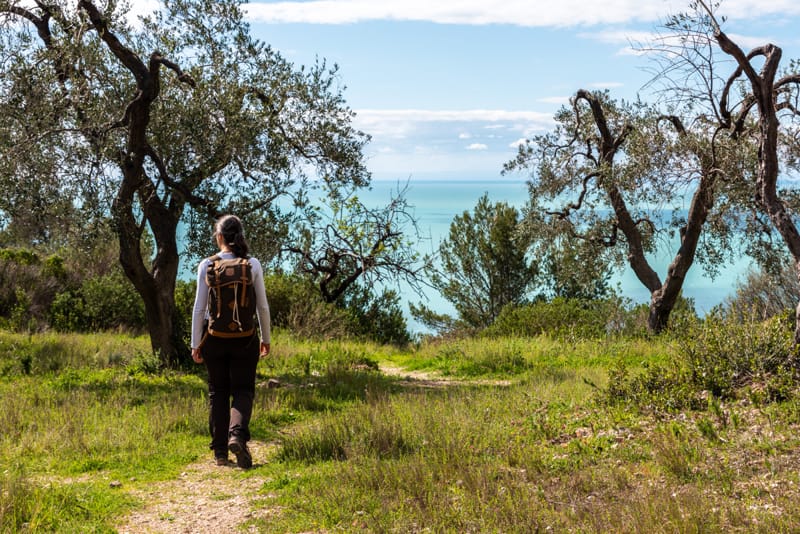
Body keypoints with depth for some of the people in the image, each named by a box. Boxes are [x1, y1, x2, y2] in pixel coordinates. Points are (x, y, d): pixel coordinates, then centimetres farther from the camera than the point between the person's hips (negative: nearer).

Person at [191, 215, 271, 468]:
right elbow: (262, 306, -1)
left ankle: (220, 452, 13)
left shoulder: (207, 265, -5)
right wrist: (266, 338, 11)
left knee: (218, 392, 12)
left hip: (214, 336, 1)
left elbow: (199, 307, -4)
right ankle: (237, 434, -20)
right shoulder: (253, 265, -4)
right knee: (243, 390, 7)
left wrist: (195, 343, 3)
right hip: (245, 337, 0)